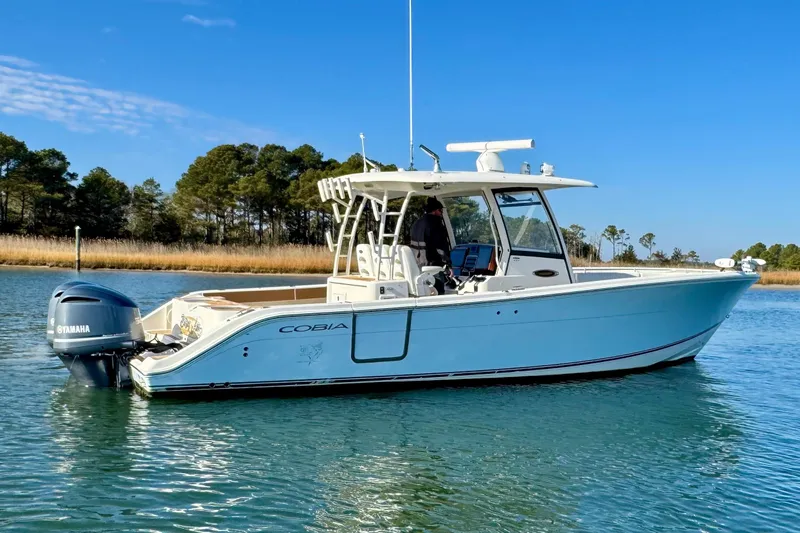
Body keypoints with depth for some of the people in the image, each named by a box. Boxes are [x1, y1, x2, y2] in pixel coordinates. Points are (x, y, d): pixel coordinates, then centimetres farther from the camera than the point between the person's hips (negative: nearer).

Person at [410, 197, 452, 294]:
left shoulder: (417, 223, 14)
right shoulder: (435, 223, -13)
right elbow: (441, 247, -17)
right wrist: (448, 264, -12)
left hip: (418, 265, 9)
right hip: (433, 267, -9)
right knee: (438, 292, -7)